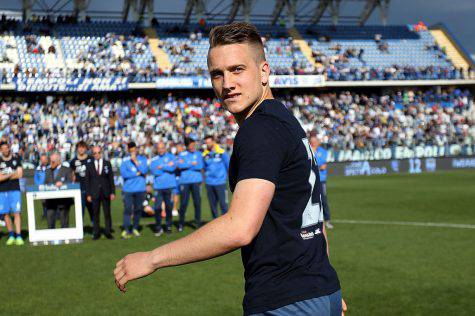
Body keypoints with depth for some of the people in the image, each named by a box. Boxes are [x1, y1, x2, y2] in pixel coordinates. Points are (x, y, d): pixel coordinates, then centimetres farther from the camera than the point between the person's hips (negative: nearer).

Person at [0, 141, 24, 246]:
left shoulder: (16, 159, 6)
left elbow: (19, 174, -3)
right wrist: (11, 174, -11)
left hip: (15, 190, -1)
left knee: (16, 213, -8)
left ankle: (18, 236, -10)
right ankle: (11, 236, 15)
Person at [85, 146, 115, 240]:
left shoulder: (107, 163, 6)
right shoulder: (89, 166, 5)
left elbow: (111, 179, 5)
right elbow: (87, 181, 5)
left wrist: (112, 192, -1)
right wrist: (88, 194, -1)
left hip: (106, 193, 0)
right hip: (94, 193, 0)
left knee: (107, 213, 2)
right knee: (96, 214, 2)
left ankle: (108, 232, 9)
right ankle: (96, 233, 8)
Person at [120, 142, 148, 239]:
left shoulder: (143, 159, 7)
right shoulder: (125, 160, 4)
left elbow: (144, 171, -9)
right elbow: (123, 173, -9)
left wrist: (135, 161, -12)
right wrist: (137, 174, -8)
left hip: (140, 189, 2)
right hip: (128, 189, -1)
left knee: (138, 209, 7)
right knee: (127, 209, -9)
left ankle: (135, 229, 19)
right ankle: (126, 230, -10)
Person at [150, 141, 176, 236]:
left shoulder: (171, 157, 7)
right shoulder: (154, 159, 11)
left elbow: (173, 167, -10)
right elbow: (153, 171, -6)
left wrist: (161, 167, -6)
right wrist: (167, 167, -7)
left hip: (169, 186, -1)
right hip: (158, 186, 1)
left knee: (169, 207, 3)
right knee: (157, 207, -6)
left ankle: (168, 226, 14)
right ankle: (158, 228, 2)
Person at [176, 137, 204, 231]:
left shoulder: (198, 154, 9)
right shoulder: (181, 154, 8)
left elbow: (200, 166, -5)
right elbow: (180, 165, -9)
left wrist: (186, 164, -5)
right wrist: (192, 164, -9)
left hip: (196, 181, 0)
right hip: (184, 181, 0)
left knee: (197, 202, -4)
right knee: (183, 203, -1)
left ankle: (198, 222, 5)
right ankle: (181, 224, 10)